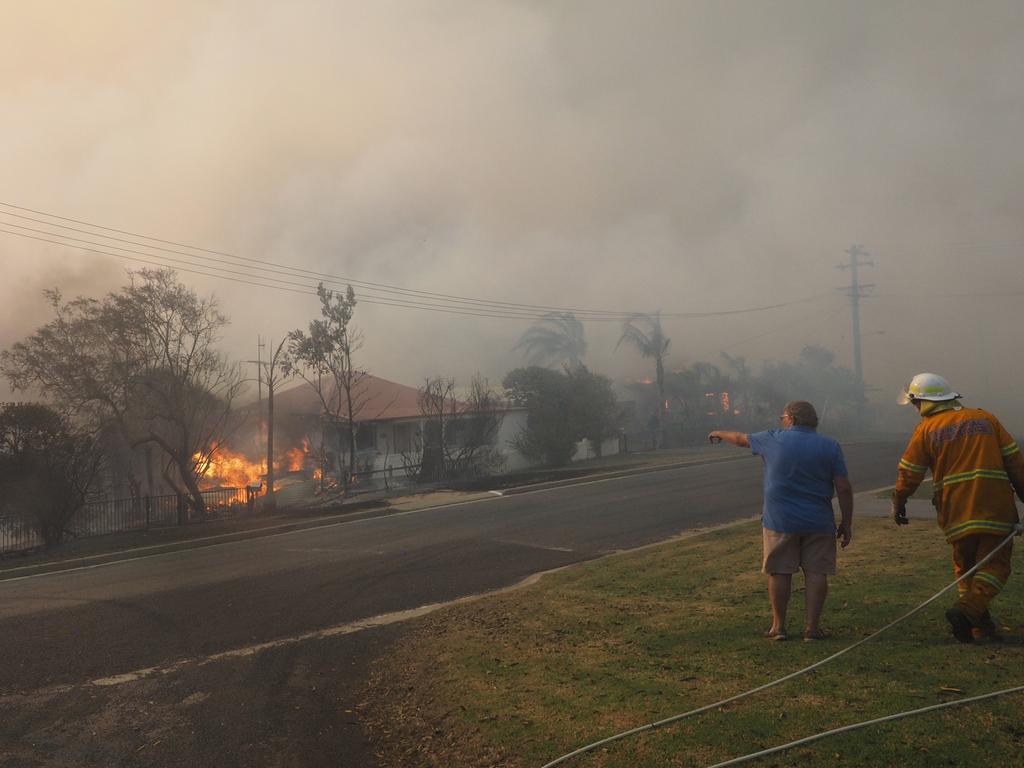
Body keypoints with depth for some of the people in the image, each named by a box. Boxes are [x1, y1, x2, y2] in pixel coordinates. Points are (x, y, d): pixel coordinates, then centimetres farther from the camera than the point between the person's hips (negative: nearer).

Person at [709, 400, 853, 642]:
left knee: (780, 572, 7)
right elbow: (844, 488, -2)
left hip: (780, 521, -1)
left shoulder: (773, 440, 0)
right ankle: (812, 627, 8)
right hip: (818, 522, 1)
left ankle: (778, 626, 13)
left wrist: (719, 434, 36)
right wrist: (847, 523, 6)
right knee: (816, 573, 6)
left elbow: (741, 438, 17)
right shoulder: (830, 447, 1)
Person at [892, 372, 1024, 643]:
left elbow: (908, 473, 4)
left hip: (956, 514, 0)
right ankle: (967, 609, -16)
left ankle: (981, 626, 14)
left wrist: (898, 504, 18)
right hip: (995, 508, 0)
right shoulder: (986, 418, 10)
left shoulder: (926, 429, 4)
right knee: (995, 565, 4)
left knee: (965, 567, 15)